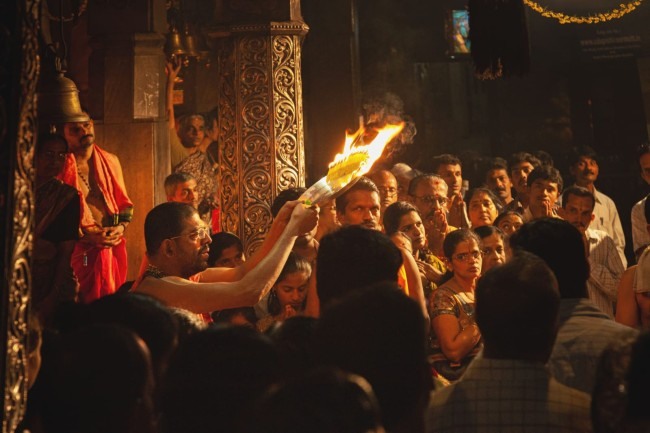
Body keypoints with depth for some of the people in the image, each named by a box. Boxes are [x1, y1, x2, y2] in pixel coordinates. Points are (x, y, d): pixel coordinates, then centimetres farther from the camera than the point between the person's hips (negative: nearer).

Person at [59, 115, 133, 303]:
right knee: (86, 302, 0)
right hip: (80, 248, -4)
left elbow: (123, 201, 14)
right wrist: (87, 235, -16)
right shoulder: (60, 168, -4)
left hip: (113, 245, 4)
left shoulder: (111, 161, 9)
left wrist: (122, 226, -5)